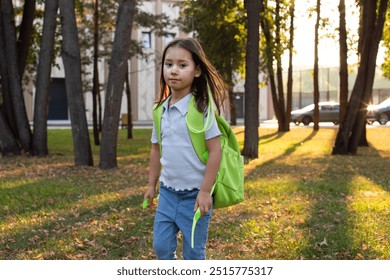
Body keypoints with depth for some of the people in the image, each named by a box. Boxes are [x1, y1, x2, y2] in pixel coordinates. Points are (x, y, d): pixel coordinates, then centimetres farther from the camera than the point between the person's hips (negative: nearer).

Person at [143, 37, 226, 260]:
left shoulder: (201, 108, -15)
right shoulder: (161, 110, 3)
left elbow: (215, 150, -16)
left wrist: (205, 191, -18)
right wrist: (152, 184, 16)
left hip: (194, 194, -6)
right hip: (168, 191, 6)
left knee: (194, 252, 7)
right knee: (161, 245, 13)